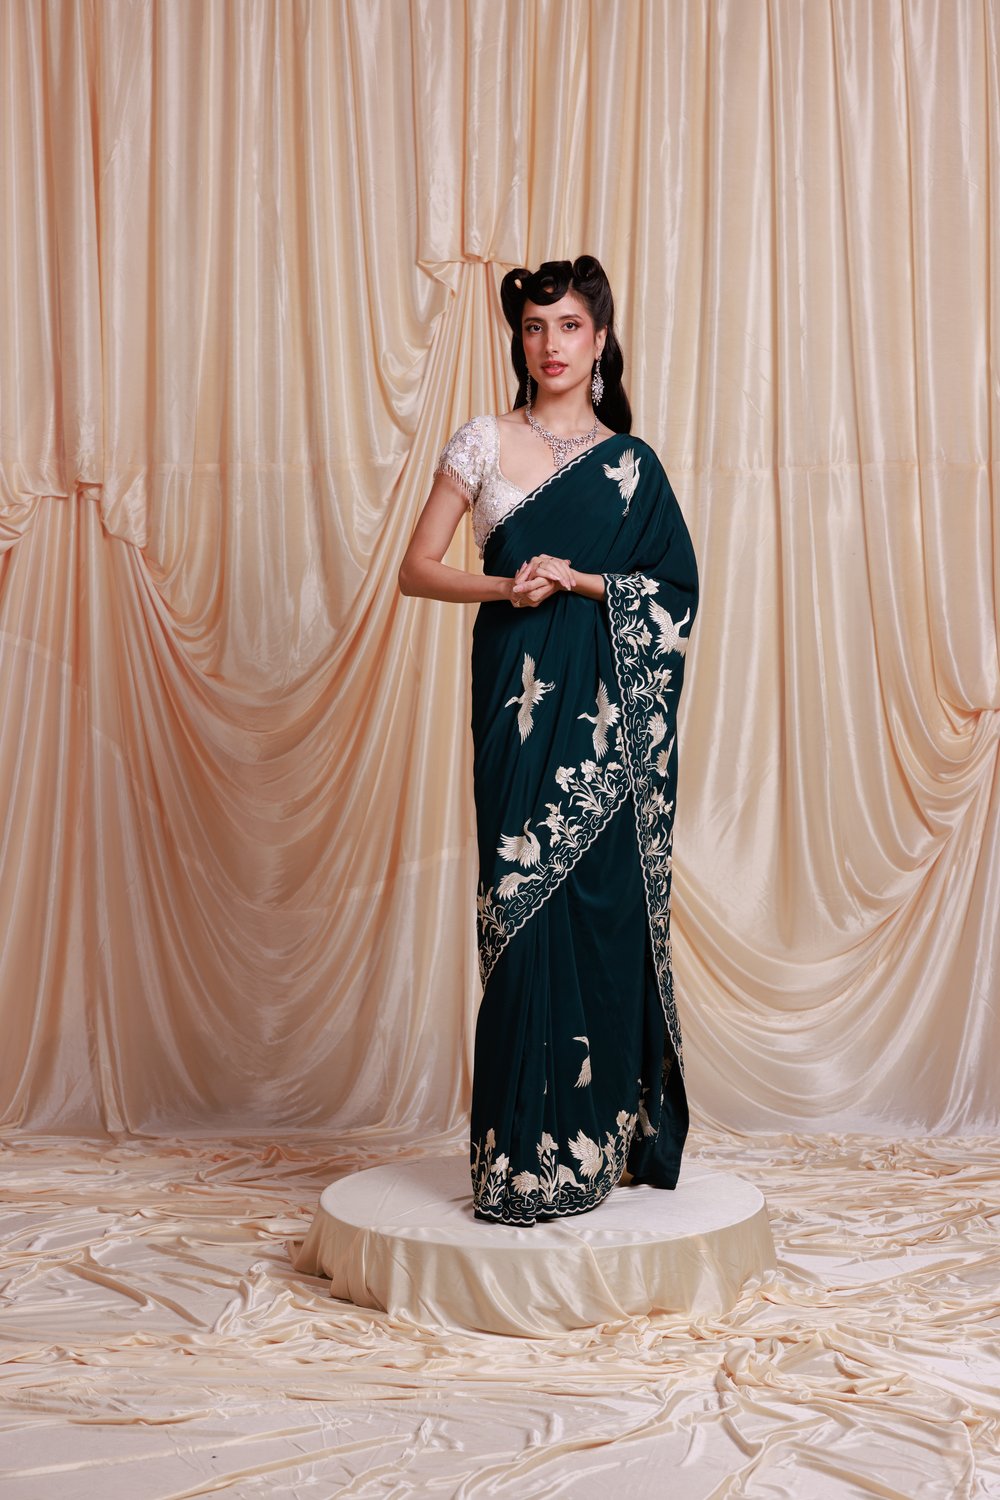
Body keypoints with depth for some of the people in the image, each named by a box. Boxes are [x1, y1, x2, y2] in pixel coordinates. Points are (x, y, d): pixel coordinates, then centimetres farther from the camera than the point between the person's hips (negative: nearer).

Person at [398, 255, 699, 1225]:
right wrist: (505, 586, -12)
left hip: (608, 708, 2)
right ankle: (527, 1156, 4)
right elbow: (416, 568, 4)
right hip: (520, 699, -2)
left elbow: (676, 588, 6)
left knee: (609, 901, 2)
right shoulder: (484, 443, 7)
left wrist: (582, 580, -10)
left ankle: (606, 1130, 16)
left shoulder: (630, 461, 11)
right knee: (526, 903, -4)